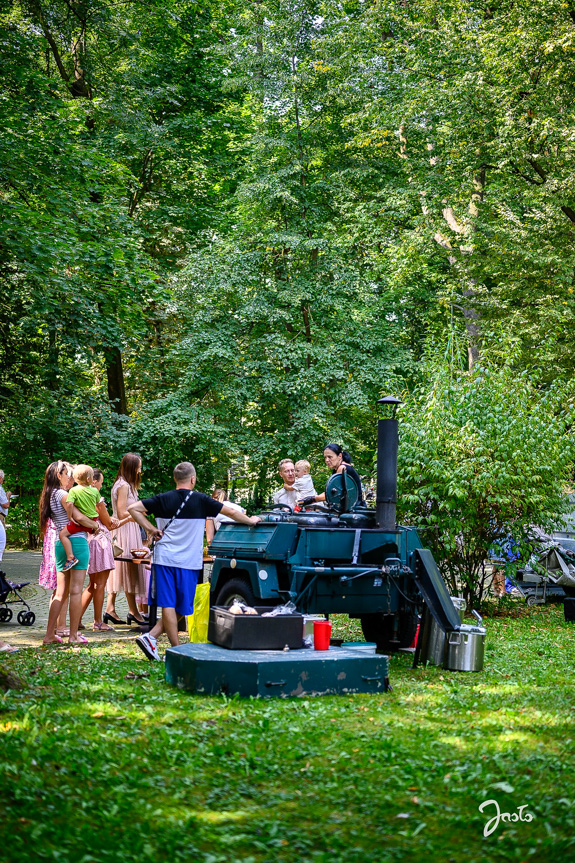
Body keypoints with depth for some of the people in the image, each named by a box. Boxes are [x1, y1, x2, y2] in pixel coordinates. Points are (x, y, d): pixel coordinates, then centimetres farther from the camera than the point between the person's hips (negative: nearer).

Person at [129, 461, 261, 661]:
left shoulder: (163, 499, 4)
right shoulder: (201, 500, -1)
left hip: (164, 558, 2)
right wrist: (251, 520, 24)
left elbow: (133, 508, -2)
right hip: (188, 562, -2)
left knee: (168, 605, 3)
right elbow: (232, 512, 7)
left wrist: (150, 529, 3)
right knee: (181, 607, 6)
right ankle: (151, 637, -1)